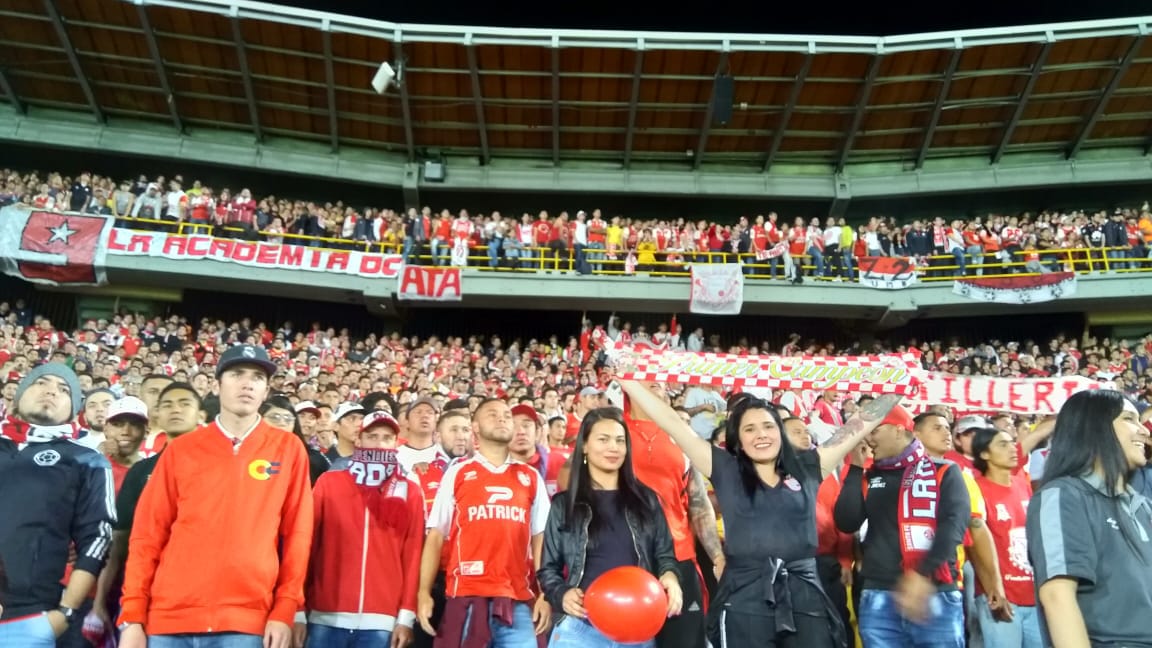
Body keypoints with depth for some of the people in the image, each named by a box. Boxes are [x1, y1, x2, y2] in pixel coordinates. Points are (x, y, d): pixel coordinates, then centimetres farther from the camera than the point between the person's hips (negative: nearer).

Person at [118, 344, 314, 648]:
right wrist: (132, 616, 1)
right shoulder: (180, 450, 7)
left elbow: (296, 535, 2)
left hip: (245, 621, -1)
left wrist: (284, 610, -3)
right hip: (169, 617, 2)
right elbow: (148, 534, 6)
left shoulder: (289, 449, 4)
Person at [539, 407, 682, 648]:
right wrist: (562, 594, -13)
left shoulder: (645, 499, 8)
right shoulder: (564, 504, 4)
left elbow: (664, 554, 8)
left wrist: (670, 576, -13)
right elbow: (549, 568, 6)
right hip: (581, 627, -1)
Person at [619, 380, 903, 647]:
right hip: (745, 600, -1)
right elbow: (673, 422, 3)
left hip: (805, 595, 2)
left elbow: (860, 423, 13)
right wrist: (627, 379, 2)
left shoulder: (807, 468, 10)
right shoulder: (725, 470, 6)